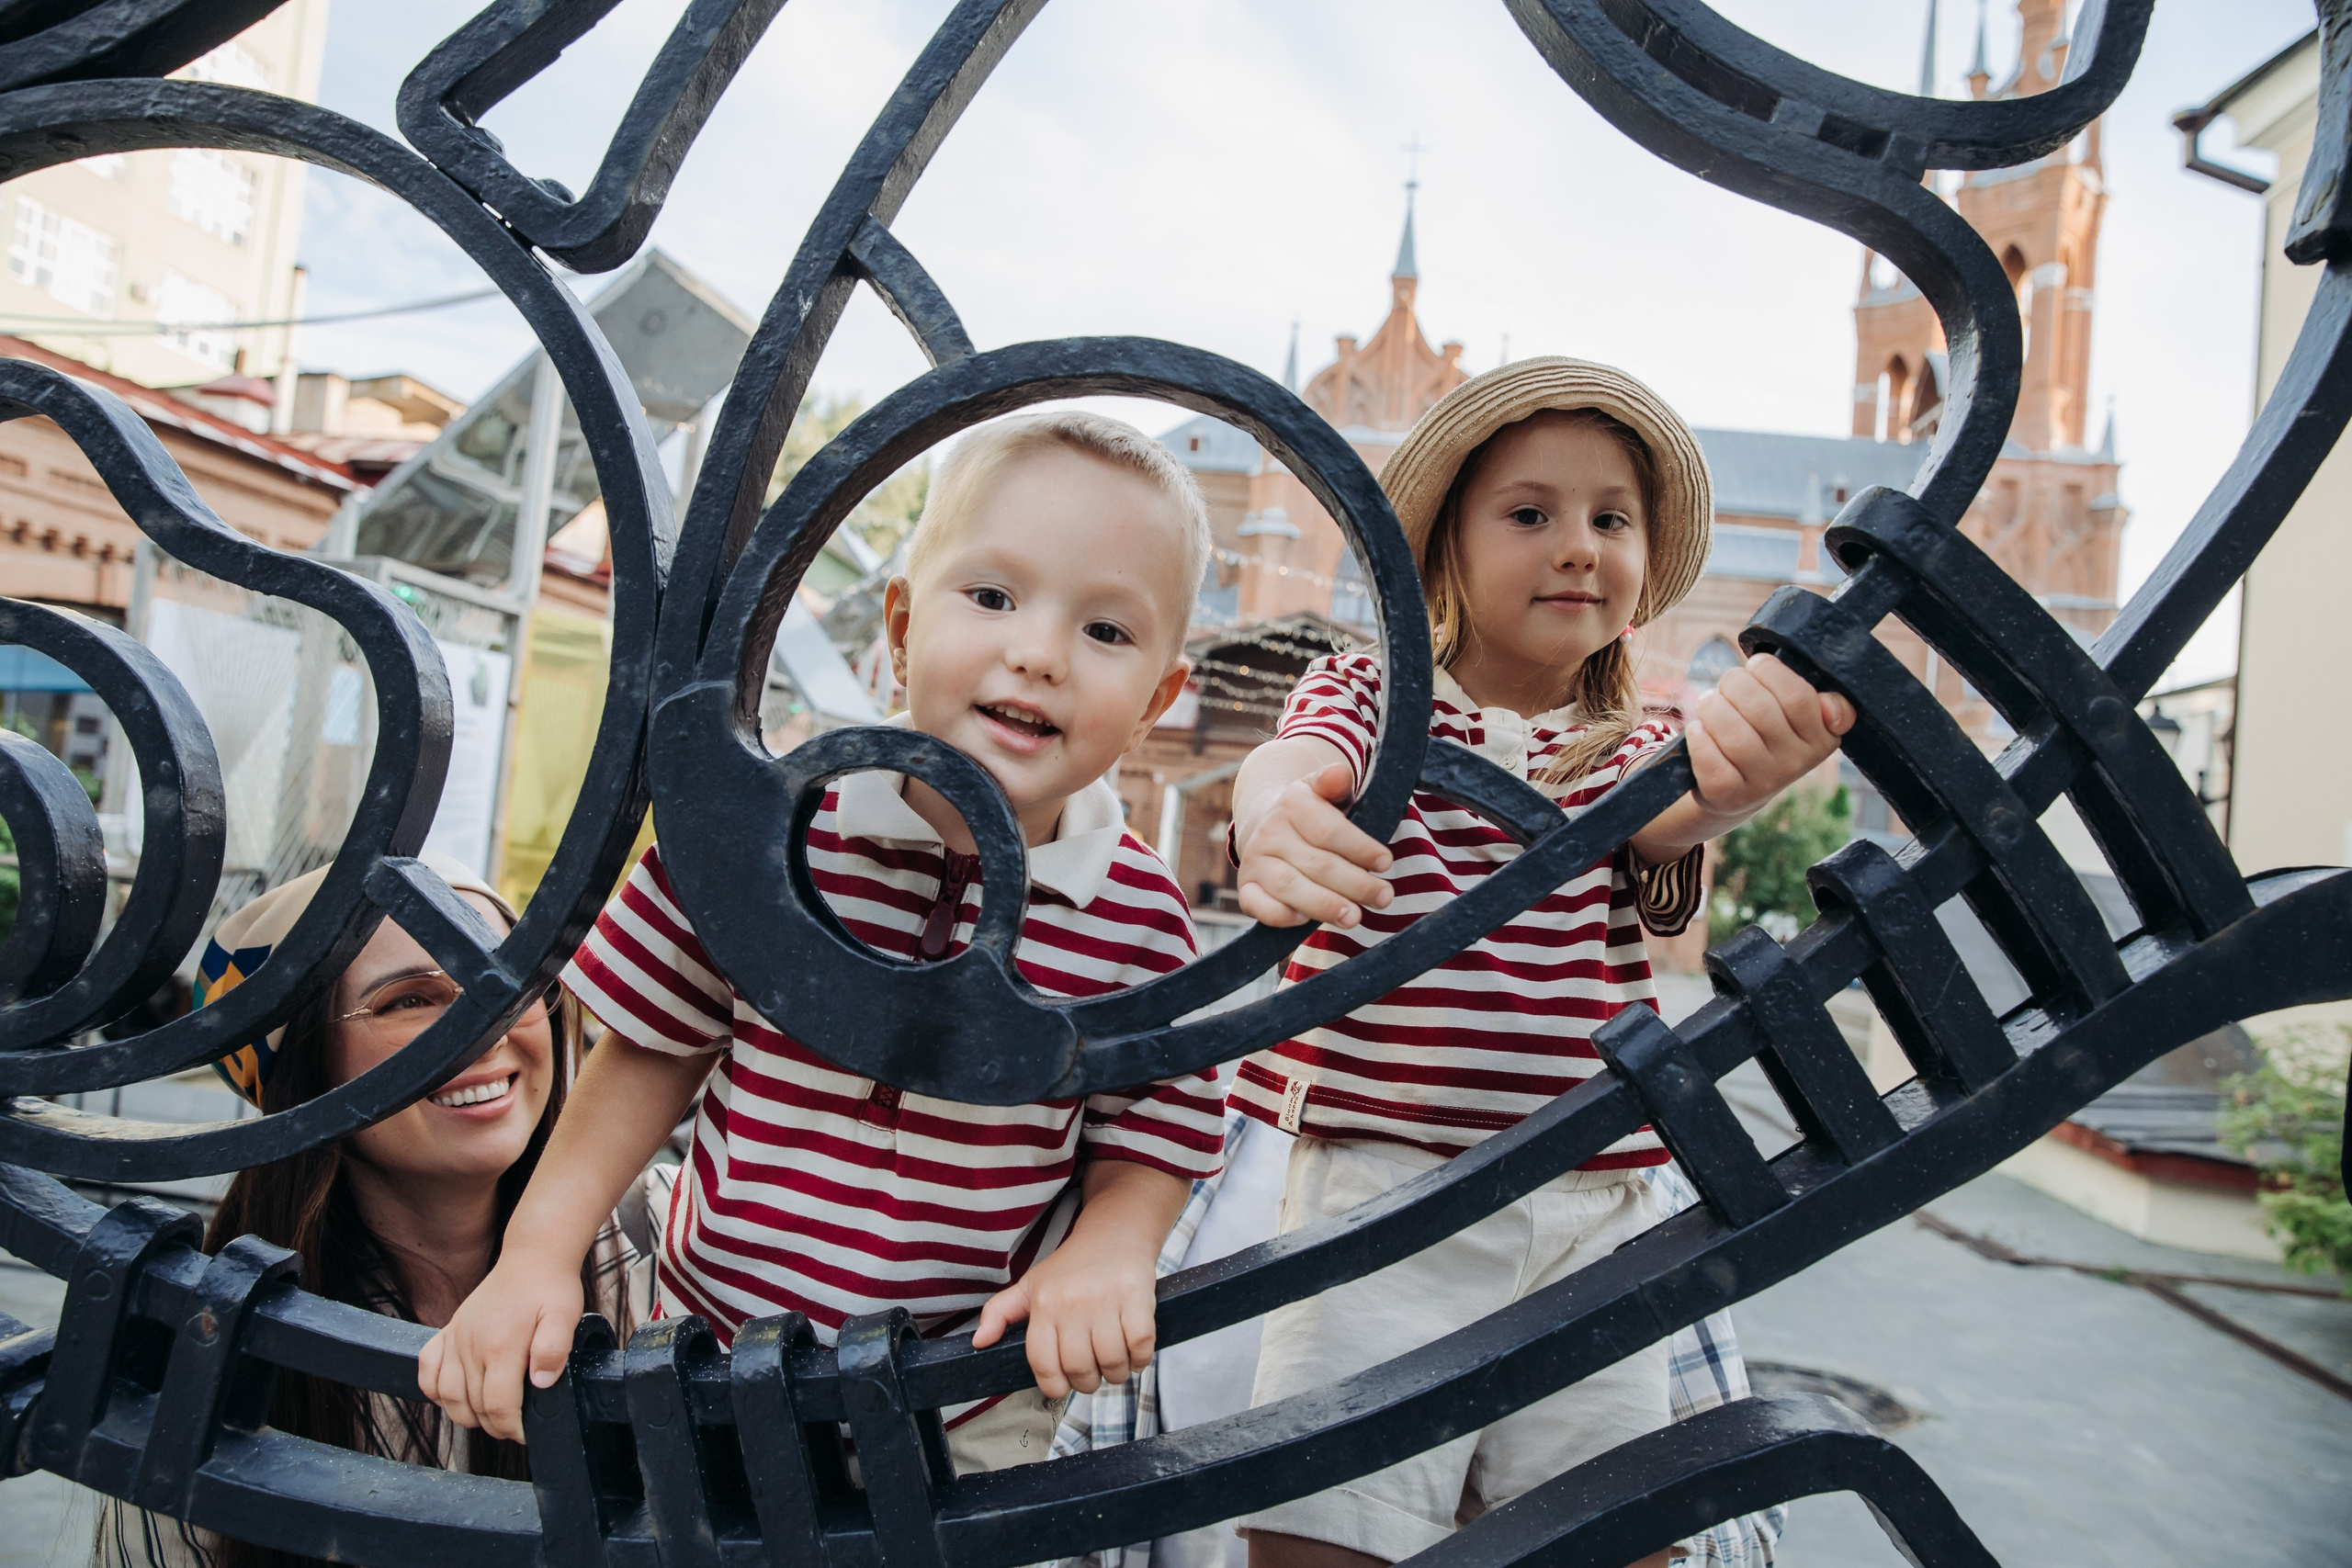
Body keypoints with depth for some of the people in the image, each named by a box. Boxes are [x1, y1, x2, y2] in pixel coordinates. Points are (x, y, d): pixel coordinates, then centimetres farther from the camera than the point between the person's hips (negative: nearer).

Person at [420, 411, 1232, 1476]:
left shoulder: (1139, 916, -14)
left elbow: (1152, 1134, -3)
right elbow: (656, 1051, -3)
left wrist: (1107, 1249, -22)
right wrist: (538, 1251, -7)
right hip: (714, 1359, 1)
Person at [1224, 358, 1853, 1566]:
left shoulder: (1636, 750, 13)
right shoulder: (1371, 693, 6)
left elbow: (1664, 815, -12)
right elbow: (1298, 760, -18)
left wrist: (1729, 775, -38)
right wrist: (1278, 819, -45)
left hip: (1597, 1209, 4)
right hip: (1384, 1190, -3)